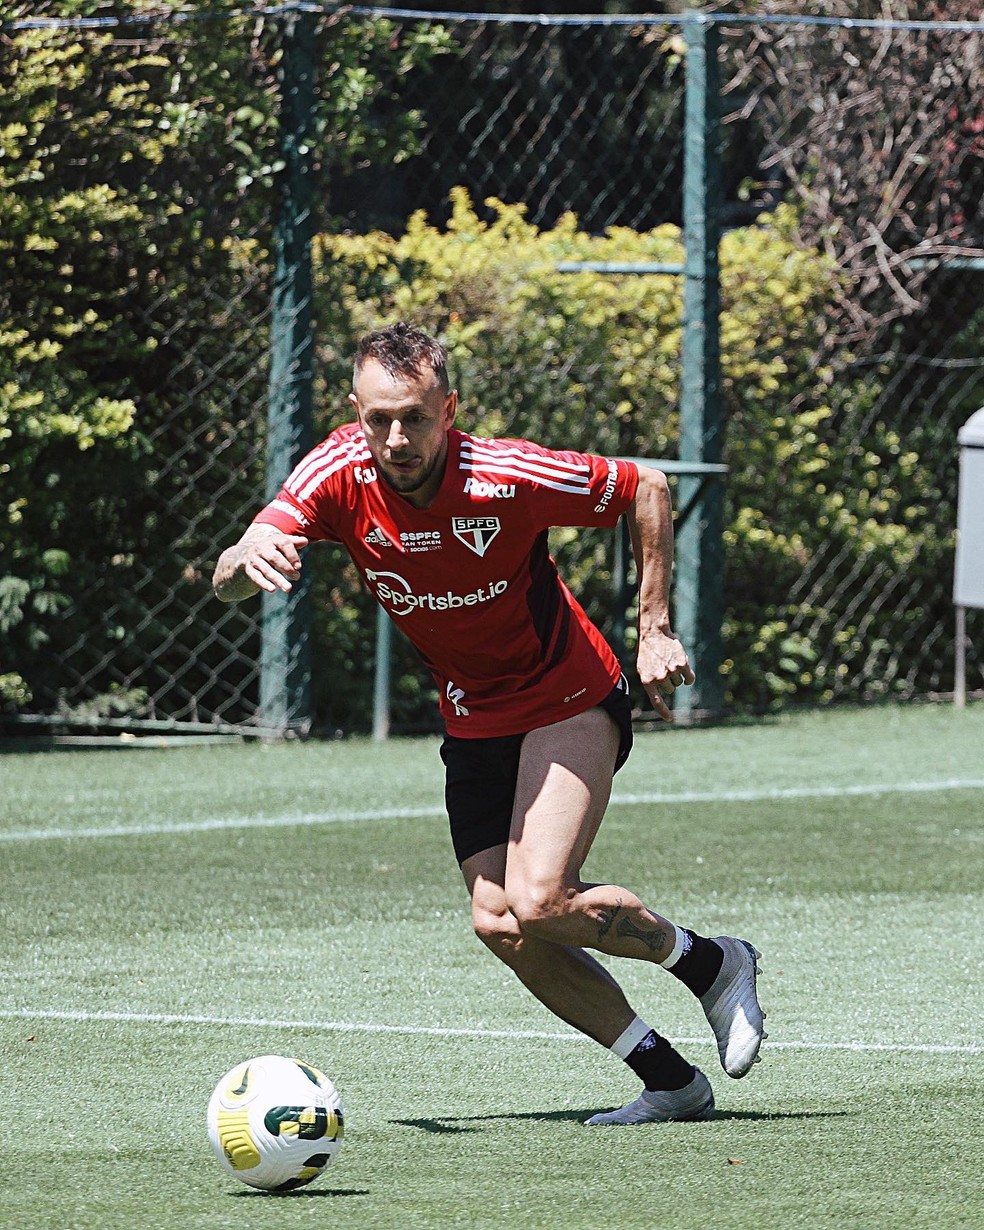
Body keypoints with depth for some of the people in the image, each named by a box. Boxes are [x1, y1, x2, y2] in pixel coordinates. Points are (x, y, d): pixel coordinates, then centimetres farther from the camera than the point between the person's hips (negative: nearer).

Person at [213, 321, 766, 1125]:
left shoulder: (504, 478, -27)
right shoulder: (340, 476, -17)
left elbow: (646, 489, -11)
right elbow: (229, 582, -25)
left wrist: (655, 630, -12)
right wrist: (248, 560, -50)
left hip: (569, 701, -5)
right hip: (474, 720, 5)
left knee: (539, 904, -21)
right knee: (499, 926, -4)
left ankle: (711, 963, 6)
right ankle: (669, 1079, 9)